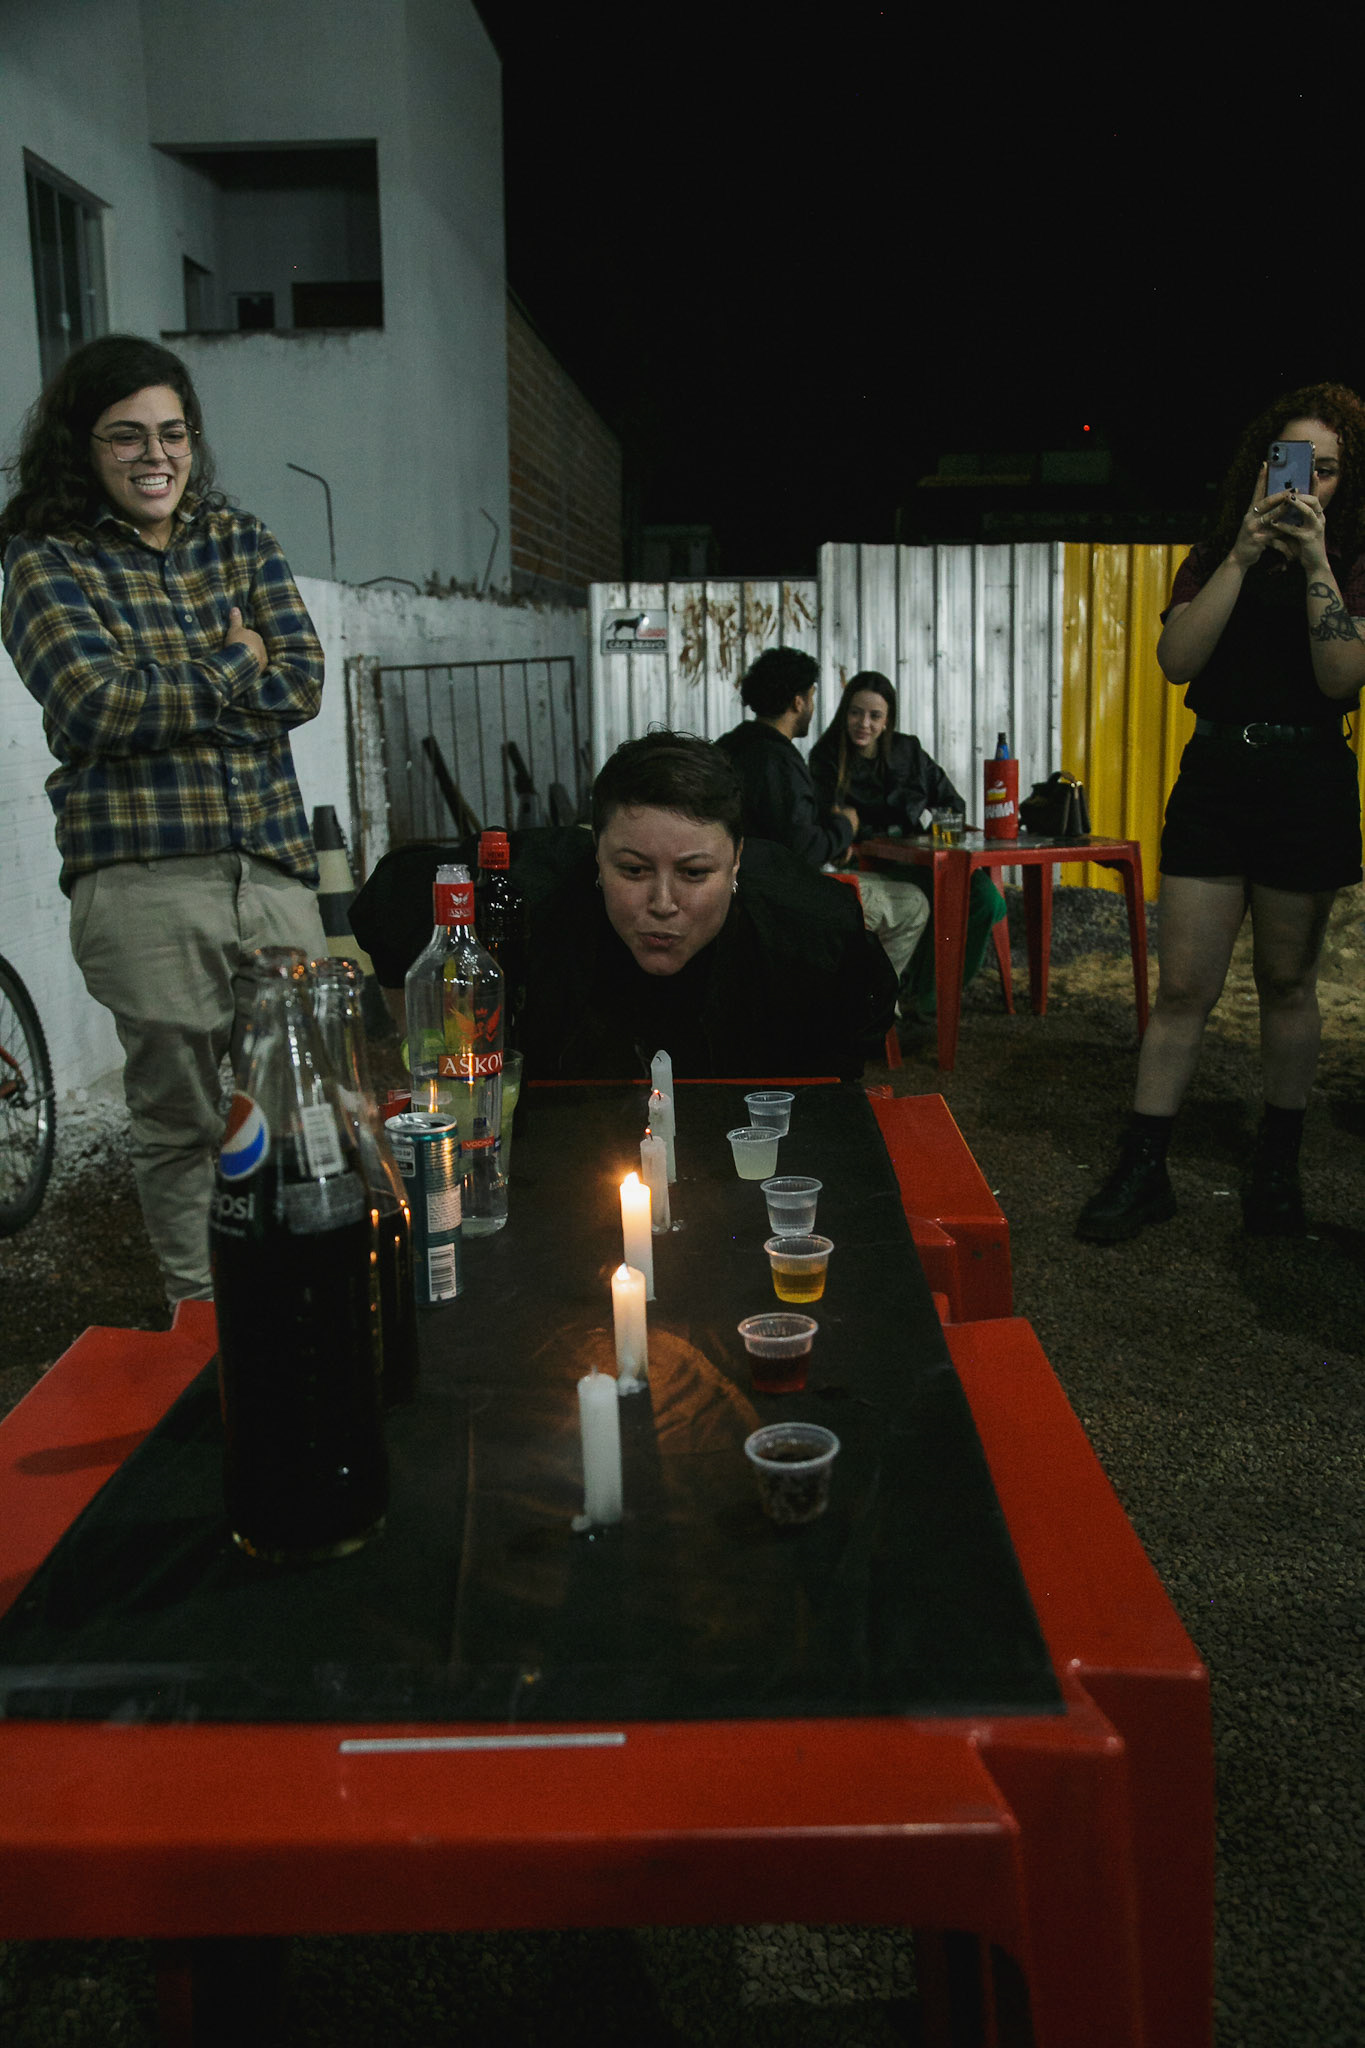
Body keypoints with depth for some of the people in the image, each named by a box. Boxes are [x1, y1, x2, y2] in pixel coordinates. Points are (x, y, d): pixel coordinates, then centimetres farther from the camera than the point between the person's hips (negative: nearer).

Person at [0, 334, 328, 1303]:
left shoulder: (240, 539, 15)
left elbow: (301, 682, 2)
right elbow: (95, 705, -11)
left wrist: (159, 693, -5)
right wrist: (234, 666, -2)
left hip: (274, 861, 3)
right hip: (142, 878, -3)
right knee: (181, 1121, 5)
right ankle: (202, 1314, 21)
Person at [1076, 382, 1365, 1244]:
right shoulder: (1215, 559, 9)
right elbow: (1178, 658, -8)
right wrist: (1243, 557, -12)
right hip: (1213, 776, 1)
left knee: (1287, 981, 9)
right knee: (1184, 986, -1)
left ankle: (1278, 1164, 25)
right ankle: (1143, 1171, 3)